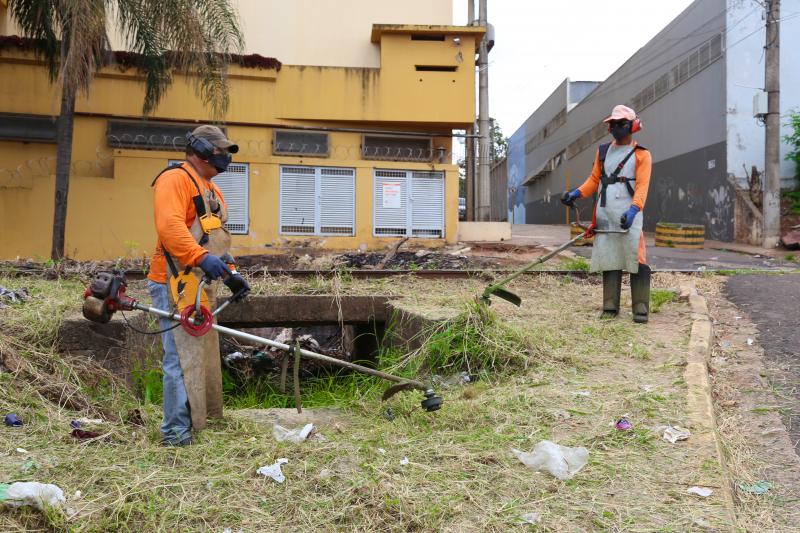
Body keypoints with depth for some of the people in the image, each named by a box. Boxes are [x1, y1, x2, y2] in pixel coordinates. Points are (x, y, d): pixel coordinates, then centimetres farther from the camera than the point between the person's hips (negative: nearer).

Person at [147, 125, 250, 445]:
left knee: (204, 355, 14)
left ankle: (205, 419, 25)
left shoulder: (211, 188, 23)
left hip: (202, 285, 10)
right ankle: (176, 432, -4)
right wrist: (202, 258, -35)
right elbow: (169, 226, -24)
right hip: (177, 284, -10)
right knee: (184, 357, -10)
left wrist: (231, 274, 20)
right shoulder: (175, 179, -8)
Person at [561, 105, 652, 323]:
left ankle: (641, 308, -5)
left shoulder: (641, 154, 4)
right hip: (605, 213, 4)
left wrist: (633, 210, -23)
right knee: (608, 258, 3)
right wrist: (577, 193, 2)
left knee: (636, 259, -10)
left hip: (629, 214, -4)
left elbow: (642, 186, -7)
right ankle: (610, 306, 9)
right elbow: (594, 179, 20)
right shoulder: (603, 151, 20)